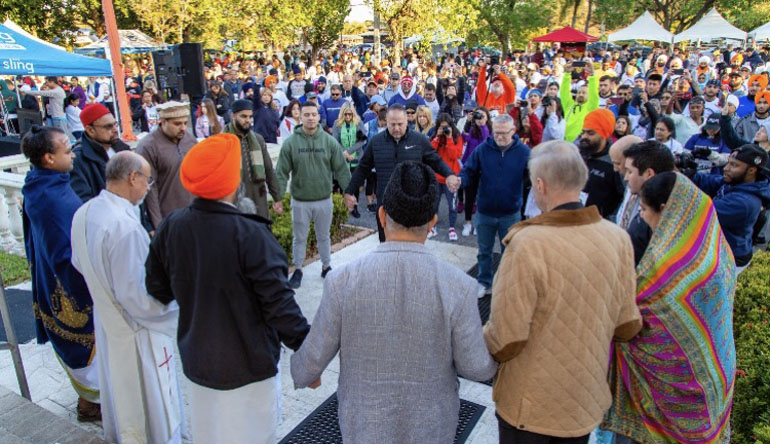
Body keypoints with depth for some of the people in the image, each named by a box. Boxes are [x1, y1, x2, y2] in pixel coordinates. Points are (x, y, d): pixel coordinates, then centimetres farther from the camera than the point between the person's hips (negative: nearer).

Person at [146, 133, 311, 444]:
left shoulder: (170, 227, -9)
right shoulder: (250, 234, -26)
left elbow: (158, 290, 3)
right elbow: (278, 302, -25)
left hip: (196, 360, 6)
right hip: (247, 366, -5)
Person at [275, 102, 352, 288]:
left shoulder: (329, 141, -4)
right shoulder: (290, 143, -7)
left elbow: (341, 169, -1)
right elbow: (282, 173, -5)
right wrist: (277, 197, -8)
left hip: (324, 200, 1)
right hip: (300, 201, -1)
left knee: (324, 236, 17)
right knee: (299, 238, 13)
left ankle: (326, 266, 35)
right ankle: (297, 270, 29)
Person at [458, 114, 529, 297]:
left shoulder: (524, 151, -8)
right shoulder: (482, 149, -6)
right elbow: (469, 172, -4)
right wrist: (459, 180, -24)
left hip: (511, 213, -1)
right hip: (484, 211, 1)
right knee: (484, 251, 16)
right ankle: (484, 283, 35)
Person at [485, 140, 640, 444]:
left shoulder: (527, 244, -28)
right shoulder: (618, 239, -12)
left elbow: (506, 341, -25)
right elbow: (628, 326, -3)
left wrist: (483, 338, -3)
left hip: (529, 406, -4)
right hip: (588, 402, 4)